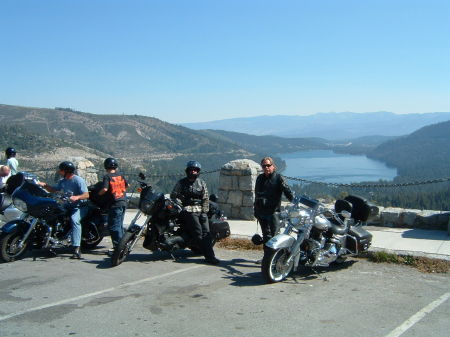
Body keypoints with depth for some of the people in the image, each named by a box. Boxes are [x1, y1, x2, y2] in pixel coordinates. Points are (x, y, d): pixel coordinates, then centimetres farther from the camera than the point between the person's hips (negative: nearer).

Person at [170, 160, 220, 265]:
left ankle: (210, 256, -11)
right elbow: (173, 195, 12)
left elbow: (206, 199, 13)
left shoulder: (202, 183, 16)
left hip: (200, 210, 3)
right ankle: (209, 256, -20)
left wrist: (204, 211, 2)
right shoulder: (181, 183, 10)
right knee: (198, 233, -16)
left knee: (206, 232, -10)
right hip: (188, 210, -3)